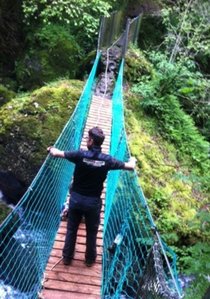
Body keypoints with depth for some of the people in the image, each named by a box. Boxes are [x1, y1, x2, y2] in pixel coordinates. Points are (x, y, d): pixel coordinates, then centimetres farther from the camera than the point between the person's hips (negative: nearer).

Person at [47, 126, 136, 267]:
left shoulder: (80, 154, -18)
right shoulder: (107, 159, -16)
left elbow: (57, 153, -6)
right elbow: (130, 167, -4)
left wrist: (52, 149, 18)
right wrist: (132, 160, 20)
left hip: (76, 198, 0)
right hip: (94, 201, 0)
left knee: (71, 229, 20)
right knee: (92, 232, 20)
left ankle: (67, 257, 37)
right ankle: (90, 259, 38)